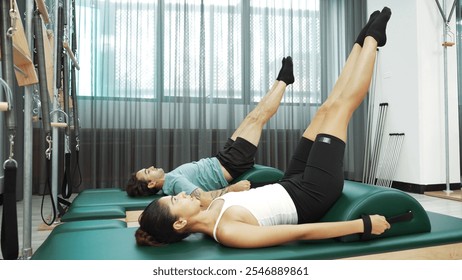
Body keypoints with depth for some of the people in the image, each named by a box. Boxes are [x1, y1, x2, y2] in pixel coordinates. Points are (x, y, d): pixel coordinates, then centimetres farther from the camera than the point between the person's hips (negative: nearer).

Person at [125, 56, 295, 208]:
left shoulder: (170, 178, 3)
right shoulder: (174, 181, -27)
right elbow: (205, 199, -41)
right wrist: (234, 188, -36)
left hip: (220, 160, 8)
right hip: (232, 165, -8)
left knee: (252, 117, 9)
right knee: (257, 118, -4)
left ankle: (281, 80, 25)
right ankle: (284, 80, 18)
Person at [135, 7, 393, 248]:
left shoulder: (211, 213, -8)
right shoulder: (227, 232, -33)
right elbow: (303, 233, -32)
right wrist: (364, 224, -27)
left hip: (291, 186, 7)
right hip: (311, 196, -6)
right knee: (341, 105, -4)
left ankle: (365, 40, 27)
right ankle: (372, 38, 19)